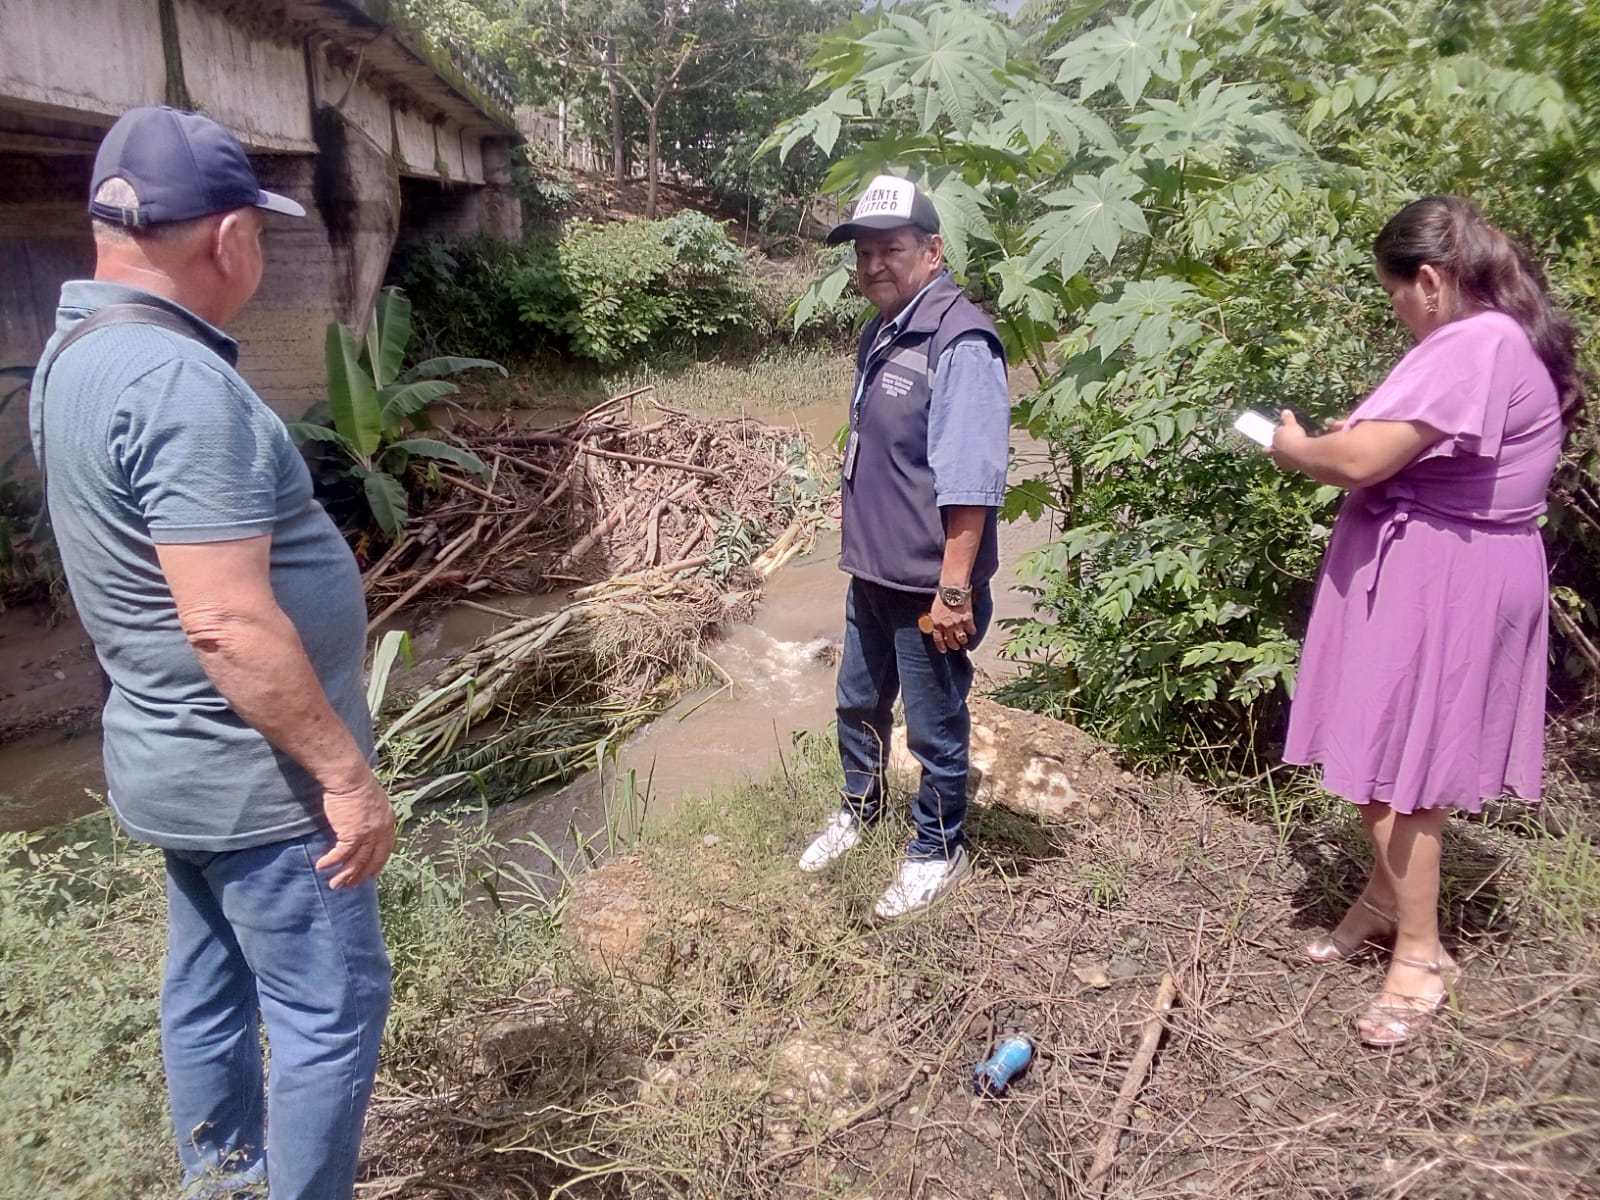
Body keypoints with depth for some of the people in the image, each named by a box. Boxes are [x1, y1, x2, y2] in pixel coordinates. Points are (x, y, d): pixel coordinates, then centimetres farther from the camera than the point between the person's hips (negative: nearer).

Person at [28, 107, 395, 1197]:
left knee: (211, 987, 23)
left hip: (179, 760, 10)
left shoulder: (80, 352, 7)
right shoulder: (180, 382, -25)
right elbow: (229, 622, -30)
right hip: (256, 775, -10)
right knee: (331, 1008, 5)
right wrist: (347, 773, -22)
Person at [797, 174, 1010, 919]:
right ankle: (858, 808, 48)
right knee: (859, 702, 25)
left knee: (933, 725, 10)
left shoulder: (959, 342, -21)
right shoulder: (881, 333, 9)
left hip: (928, 584, -9)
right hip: (871, 572, 9)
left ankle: (937, 851, 31)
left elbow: (969, 484, -26)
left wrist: (954, 589, -26)